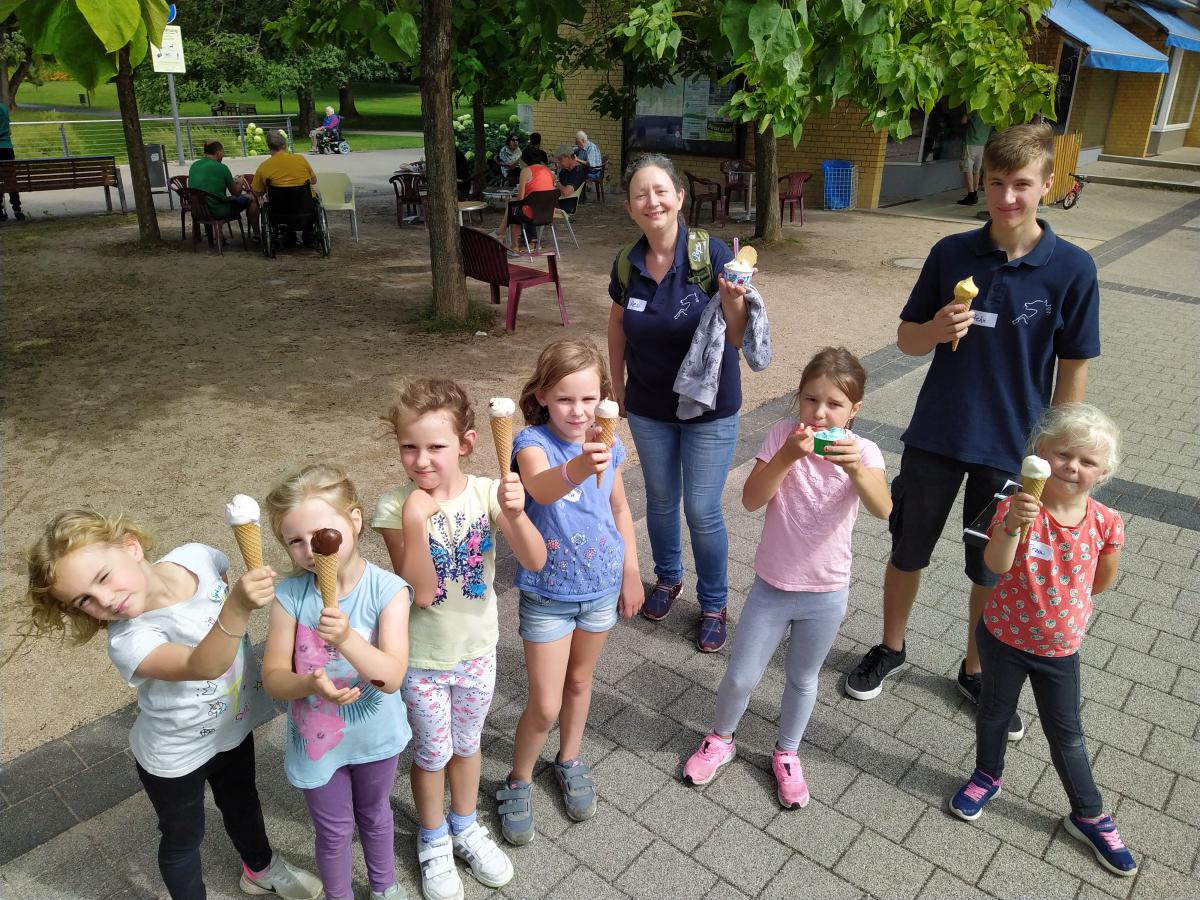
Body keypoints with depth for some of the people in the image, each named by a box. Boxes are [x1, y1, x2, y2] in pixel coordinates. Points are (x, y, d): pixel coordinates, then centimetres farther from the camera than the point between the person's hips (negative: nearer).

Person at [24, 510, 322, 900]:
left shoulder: (196, 557, -25)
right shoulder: (128, 641, -39)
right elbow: (204, 666, -56)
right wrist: (236, 607, -73)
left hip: (233, 724, 5)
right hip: (175, 756, -5)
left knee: (242, 804, 31)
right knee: (183, 838, 22)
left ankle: (261, 868, 60)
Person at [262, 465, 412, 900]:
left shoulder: (387, 590, -24)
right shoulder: (290, 595, -20)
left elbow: (392, 677, -30)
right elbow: (273, 676, -15)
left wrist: (347, 638, -46)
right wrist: (310, 685, -37)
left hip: (375, 735, 0)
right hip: (316, 738, 0)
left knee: (374, 816, 27)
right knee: (334, 831, 21)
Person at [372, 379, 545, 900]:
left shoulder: (486, 494, -17)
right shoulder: (395, 507, -21)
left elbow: (535, 561, -25)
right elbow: (418, 593, -25)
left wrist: (515, 514, -43)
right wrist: (416, 520, -36)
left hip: (477, 650, 2)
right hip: (422, 659, -2)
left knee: (466, 744, 24)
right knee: (432, 753, 18)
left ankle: (465, 827, 50)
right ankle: (434, 842, 45)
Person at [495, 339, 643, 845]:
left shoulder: (609, 445, -7)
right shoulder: (532, 442, -22)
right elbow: (541, 486, -46)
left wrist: (632, 572, 8)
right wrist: (580, 468, -66)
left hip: (601, 587, 4)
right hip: (547, 593, -4)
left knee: (580, 679, 23)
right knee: (545, 705, 4)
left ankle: (570, 762, 47)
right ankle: (518, 782, 31)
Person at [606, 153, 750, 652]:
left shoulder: (712, 253, -19)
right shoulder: (627, 264, -8)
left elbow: (736, 339, -21)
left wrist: (734, 307, -41)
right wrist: (618, 385, 12)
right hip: (649, 408, 4)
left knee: (703, 511, 5)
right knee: (660, 501, 19)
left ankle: (714, 605, 28)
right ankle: (668, 578, 45)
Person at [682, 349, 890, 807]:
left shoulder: (862, 451, -14)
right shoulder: (784, 434, -13)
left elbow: (882, 509, -30)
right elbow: (751, 499, -19)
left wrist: (856, 469, -48)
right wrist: (787, 456, -32)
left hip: (826, 594, 0)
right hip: (770, 585, 0)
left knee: (802, 679, 20)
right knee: (740, 677, 10)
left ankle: (786, 754, 45)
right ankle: (720, 741, 39)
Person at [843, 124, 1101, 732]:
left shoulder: (1072, 269, -10)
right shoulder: (951, 253, -5)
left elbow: (1073, 371, -4)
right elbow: (906, 340, 2)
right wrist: (936, 330, -20)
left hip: (1012, 448, -1)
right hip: (935, 436, 1)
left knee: (992, 571, 14)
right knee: (907, 552, 15)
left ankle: (976, 672, 38)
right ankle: (890, 649, 39)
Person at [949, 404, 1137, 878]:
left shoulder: (1106, 522, -14)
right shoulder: (1018, 507, -23)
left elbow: (1103, 580, 5)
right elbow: (996, 565, -40)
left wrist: (1059, 598, 5)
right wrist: (1013, 525, -56)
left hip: (1060, 647, 1)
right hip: (1003, 635, -1)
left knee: (1066, 735, 16)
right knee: (994, 712, 21)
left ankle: (1089, 816, 38)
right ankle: (988, 774, 48)